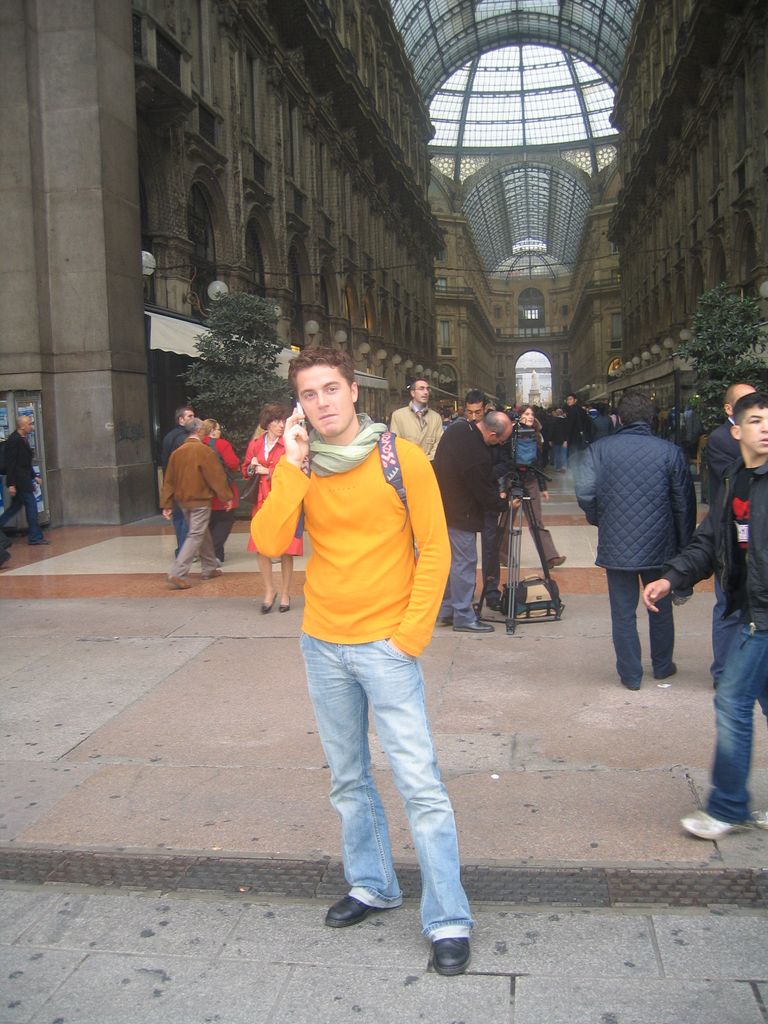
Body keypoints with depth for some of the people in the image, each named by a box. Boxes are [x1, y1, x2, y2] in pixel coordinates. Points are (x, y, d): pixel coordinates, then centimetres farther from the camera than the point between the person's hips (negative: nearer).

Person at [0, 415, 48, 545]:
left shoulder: (22, 439, 13)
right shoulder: (14, 440, -17)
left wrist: (34, 476, 18)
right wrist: (11, 484, -21)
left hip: (24, 480, 10)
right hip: (19, 481, -10)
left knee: (16, 506, 15)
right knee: (31, 505, -4)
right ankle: (35, 537, 2)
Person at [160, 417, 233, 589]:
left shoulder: (177, 452, 6)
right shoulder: (203, 450, -13)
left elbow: (169, 480, 8)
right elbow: (216, 475, -12)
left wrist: (167, 504, 12)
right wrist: (226, 497, -4)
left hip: (183, 500, 7)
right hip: (200, 500, -7)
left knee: (203, 534, 20)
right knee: (195, 536, -5)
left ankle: (209, 568, 28)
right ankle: (178, 573, -14)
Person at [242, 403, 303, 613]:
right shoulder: (255, 444, 9)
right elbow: (245, 470, 19)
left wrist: (268, 471, -12)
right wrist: (252, 467, -3)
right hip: (262, 502, 4)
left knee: (286, 550, 1)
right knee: (260, 548, 1)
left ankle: (285, 593, 15)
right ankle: (269, 591, 16)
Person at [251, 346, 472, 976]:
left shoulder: (402, 459, -8)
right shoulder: (298, 468, 2)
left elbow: (434, 552, -6)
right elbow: (268, 542, -13)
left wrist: (411, 636, -10)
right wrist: (294, 463, -16)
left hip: (385, 646, -4)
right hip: (323, 646, 4)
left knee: (420, 784, -4)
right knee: (348, 780, 17)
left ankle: (449, 921, 7)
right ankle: (372, 886, 35)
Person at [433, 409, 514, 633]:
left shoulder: (457, 429, -1)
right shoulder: (477, 456, -30)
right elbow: (487, 496, -18)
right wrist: (505, 504, 2)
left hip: (442, 507, 10)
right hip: (459, 516, -10)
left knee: (449, 559, 16)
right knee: (464, 563, -1)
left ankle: (446, 610, 25)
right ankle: (463, 617, 6)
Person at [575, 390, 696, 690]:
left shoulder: (600, 449, -6)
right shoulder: (670, 451, -5)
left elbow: (585, 493, -13)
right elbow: (685, 504, -2)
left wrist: (598, 520, 8)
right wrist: (683, 546, 9)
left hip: (616, 545, -1)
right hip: (659, 546, 1)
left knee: (623, 612, 9)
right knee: (661, 608, 19)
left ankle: (630, 675, 15)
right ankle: (663, 666, 34)